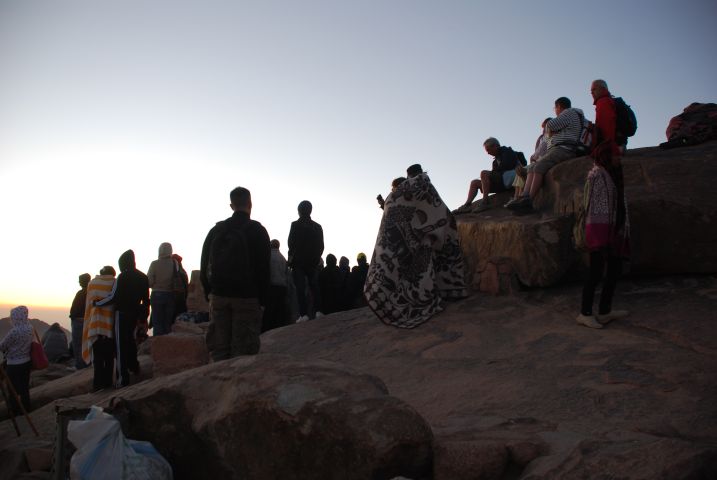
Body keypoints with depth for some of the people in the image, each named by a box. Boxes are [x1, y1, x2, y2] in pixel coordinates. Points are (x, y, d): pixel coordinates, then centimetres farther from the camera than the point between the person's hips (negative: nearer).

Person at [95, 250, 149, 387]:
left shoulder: (123, 277, -14)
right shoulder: (143, 278, 7)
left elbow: (113, 297, -17)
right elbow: (146, 300, 11)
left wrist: (97, 303, -4)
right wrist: (144, 316, 19)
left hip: (122, 314, -7)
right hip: (135, 314, 7)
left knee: (121, 344, -3)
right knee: (131, 339, 26)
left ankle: (123, 378, -4)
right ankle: (134, 366, 36)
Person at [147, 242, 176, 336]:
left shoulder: (154, 264, -9)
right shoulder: (175, 264, -5)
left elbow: (149, 282, -7)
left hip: (157, 295, -2)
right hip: (170, 296, 2)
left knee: (157, 323, 6)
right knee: (168, 324, 11)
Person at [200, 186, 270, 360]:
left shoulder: (216, 230, 9)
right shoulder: (257, 230, -2)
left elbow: (204, 264, 10)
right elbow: (263, 267, -6)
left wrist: (209, 292, 14)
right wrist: (262, 298, -1)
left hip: (218, 295, 4)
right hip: (247, 297, -3)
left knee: (219, 347, 9)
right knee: (242, 347, -1)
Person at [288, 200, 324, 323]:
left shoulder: (295, 225, -7)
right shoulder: (317, 227, 6)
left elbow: (291, 243, -10)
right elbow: (321, 246, 7)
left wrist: (291, 256, 2)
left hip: (298, 261, -4)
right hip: (313, 262, 4)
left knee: (300, 288, -3)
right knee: (314, 286, 13)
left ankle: (304, 314, -8)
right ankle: (317, 310, 5)